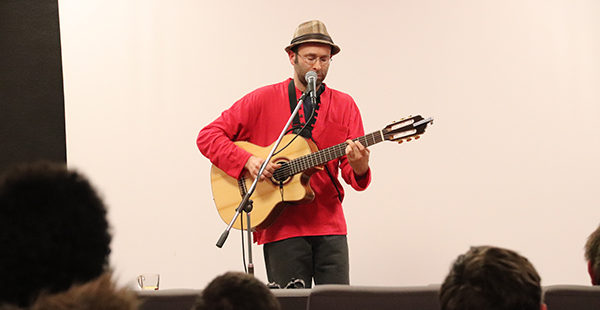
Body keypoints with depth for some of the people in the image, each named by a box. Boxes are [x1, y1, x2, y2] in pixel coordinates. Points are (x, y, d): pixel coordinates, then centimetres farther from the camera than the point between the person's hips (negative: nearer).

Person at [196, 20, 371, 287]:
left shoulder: (344, 105, 10)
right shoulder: (263, 100, 4)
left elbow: (355, 178, 5)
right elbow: (208, 136, 1)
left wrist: (359, 168, -19)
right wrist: (247, 161, -13)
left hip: (330, 227, 2)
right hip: (282, 228, -2)